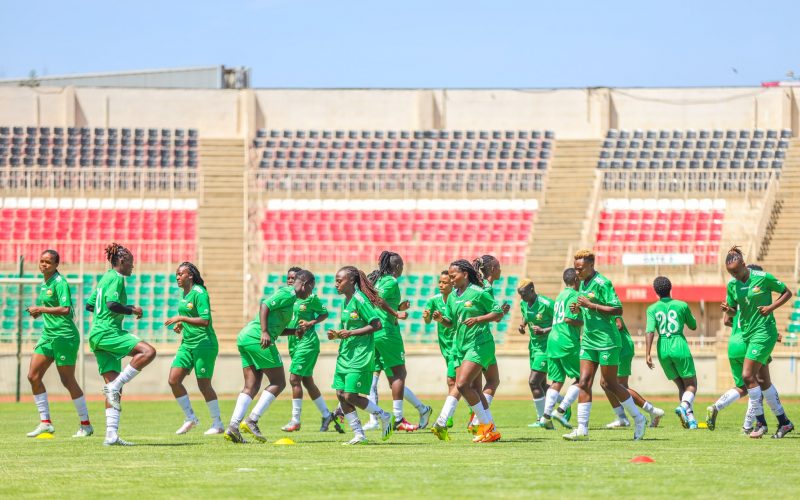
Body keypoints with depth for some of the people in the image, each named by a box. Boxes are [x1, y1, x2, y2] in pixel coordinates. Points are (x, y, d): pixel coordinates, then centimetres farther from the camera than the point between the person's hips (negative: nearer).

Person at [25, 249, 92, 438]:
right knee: (33, 376, 2)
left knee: (68, 381, -4)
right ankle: (45, 422, 8)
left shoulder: (60, 283, -13)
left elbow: (65, 309, -23)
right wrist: (38, 312, 6)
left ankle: (86, 424, 8)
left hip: (64, 335, -9)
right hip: (48, 335, 9)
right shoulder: (44, 284, 14)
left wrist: (41, 309, -20)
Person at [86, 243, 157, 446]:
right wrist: (132, 310, -7)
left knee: (114, 388, 4)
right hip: (109, 332, -10)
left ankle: (111, 435, -3)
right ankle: (114, 387, -22)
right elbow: (112, 304, -21)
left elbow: (90, 305, 27)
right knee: (148, 351, -23)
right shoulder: (116, 278, -6)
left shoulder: (105, 278, 21)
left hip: (97, 335, 10)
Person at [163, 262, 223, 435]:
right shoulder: (184, 293, 12)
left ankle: (218, 424, 10)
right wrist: (180, 325, 8)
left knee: (204, 385, -4)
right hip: (188, 344, 8)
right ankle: (190, 418, 11)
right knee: (173, 380, -1)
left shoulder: (199, 293, -14)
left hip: (204, 344, -8)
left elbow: (205, 321, -22)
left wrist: (181, 319, -24)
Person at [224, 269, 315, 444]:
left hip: (245, 337, 10)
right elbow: (264, 306, -17)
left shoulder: (287, 295, 27)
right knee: (278, 383, -3)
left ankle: (233, 427, -5)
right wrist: (264, 332, -24)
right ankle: (252, 421, -11)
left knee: (251, 387, 6)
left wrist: (294, 332, 18)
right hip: (257, 338, -10)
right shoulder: (289, 294, -3)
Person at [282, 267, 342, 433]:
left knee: (294, 379, -12)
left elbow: (324, 313, 1)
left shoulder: (310, 297, -8)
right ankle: (326, 415, 23)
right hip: (294, 342, 8)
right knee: (307, 381, 12)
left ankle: (295, 421, -6)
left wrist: (311, 323, -14)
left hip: (307, 342, -8)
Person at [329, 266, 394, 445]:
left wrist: (351, 333, -19)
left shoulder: (360, 300, -14)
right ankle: (358, 435, 11)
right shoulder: (345, 302, 14)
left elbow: (377, 324, -18)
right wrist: (337, 335, 4)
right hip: (345, 354, 9)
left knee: (350, 396, -12)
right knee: (341, 394, 3)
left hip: (360, 355, -9)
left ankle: (385, 418, 8)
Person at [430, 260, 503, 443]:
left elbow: (498, 313, -5)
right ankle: (491, 429, 13)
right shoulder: (452, 297, 13)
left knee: (463, 384, -18)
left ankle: (486, 426, -9)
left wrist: (477, 319, -17)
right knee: (473, 388, 6)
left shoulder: (478, 293, -8)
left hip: (479, 344, -8)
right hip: (460, 345, 8)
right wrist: (441, 319, -2)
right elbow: (451, 323, 19)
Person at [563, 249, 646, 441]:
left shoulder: (602, 283, -14)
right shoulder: (583, 284, 12)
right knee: (584, 383, -2)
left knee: (611, 384, 0)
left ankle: (638, 418, 18)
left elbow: (618, 310, -19)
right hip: (588, 341, 8)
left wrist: (591, 305, -22)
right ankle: (582, 430, -4)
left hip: (606, 341, -8)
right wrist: (578, 309, 3)